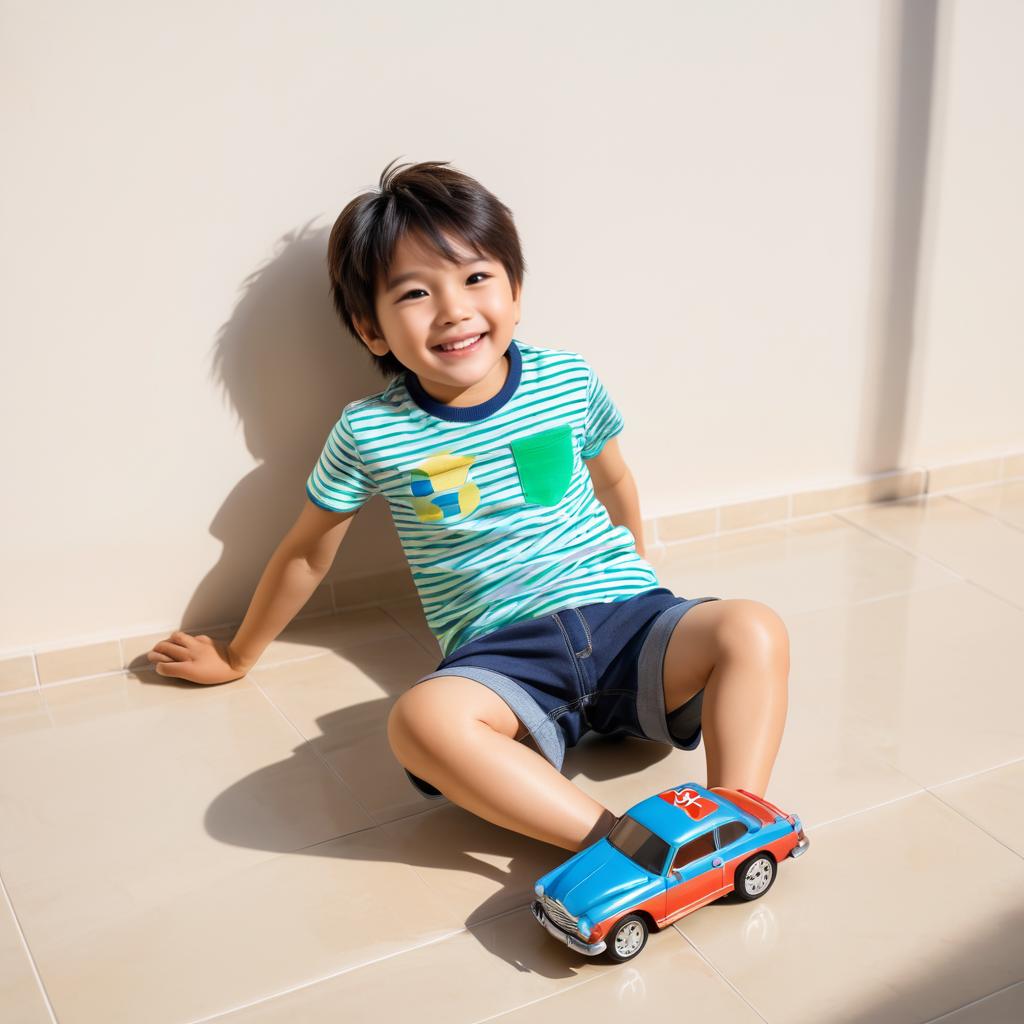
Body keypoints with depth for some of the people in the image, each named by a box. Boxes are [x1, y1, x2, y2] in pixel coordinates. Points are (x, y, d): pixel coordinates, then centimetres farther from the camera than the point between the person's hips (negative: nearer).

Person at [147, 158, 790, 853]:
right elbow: (308, 552, 13)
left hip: (625, 617, 3)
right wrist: (239, 656, 25)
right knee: (420, 719, -35)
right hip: (502, 655, -2)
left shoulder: (568, 380, 3)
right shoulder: (369, 433, -2)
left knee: (754, 630, -25)